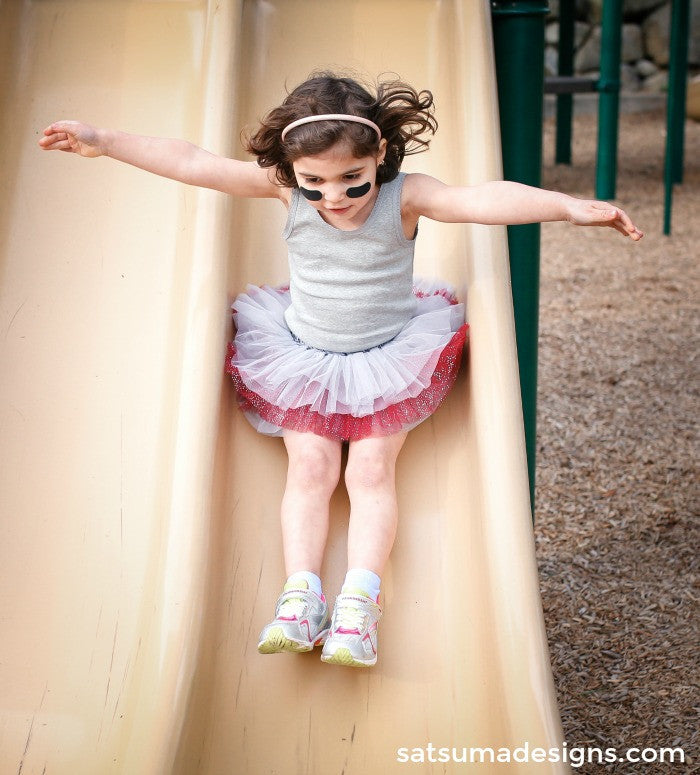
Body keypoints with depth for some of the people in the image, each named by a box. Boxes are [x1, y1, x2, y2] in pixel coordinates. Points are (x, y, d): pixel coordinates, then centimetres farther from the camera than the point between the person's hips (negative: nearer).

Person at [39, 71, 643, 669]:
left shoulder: (404, 197, -24)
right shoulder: (286, 190, -16)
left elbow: (484, 200, -41)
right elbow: (190, 163, -16)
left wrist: (569, 207, -55)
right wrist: (101, 141, -17)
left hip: (391, 356, -2)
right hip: (302, 356, 2)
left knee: (372, 469, -10)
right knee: (310, 467, -7)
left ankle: (359, 602, -15)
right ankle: (301, 596, -11)